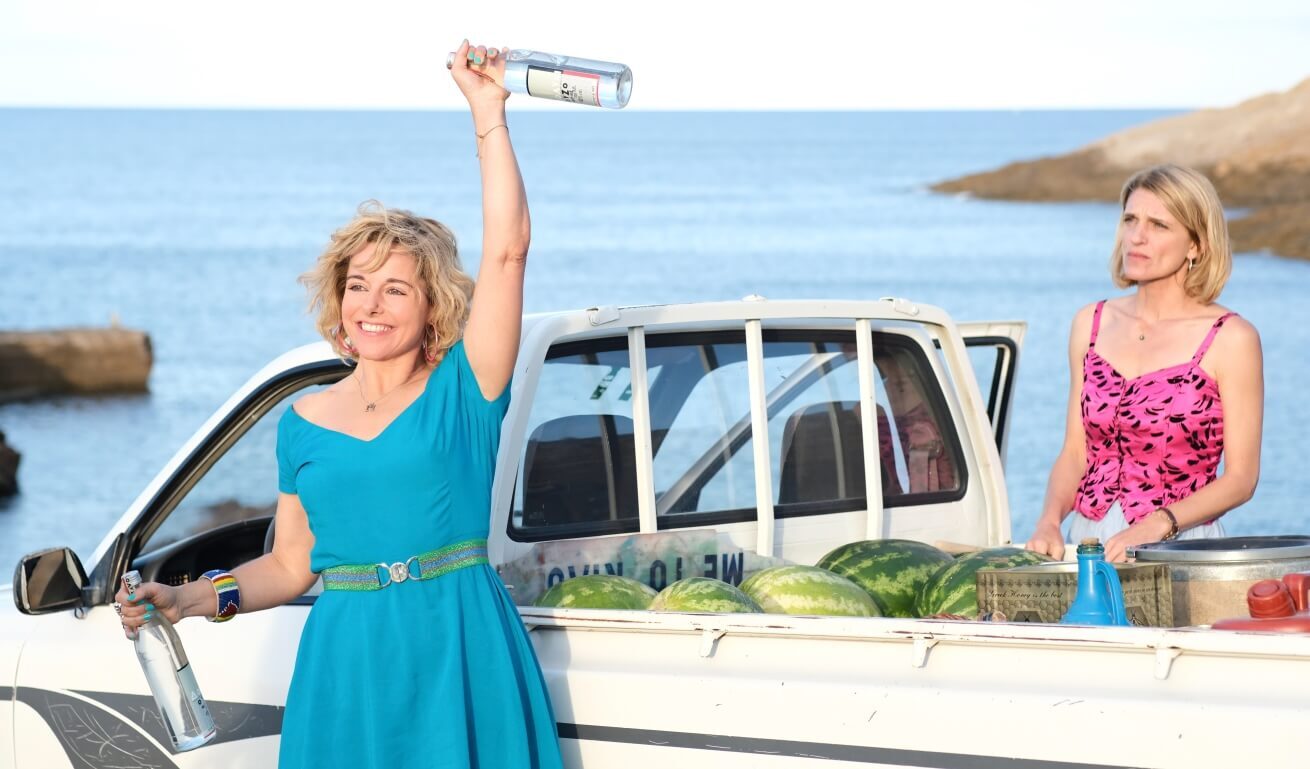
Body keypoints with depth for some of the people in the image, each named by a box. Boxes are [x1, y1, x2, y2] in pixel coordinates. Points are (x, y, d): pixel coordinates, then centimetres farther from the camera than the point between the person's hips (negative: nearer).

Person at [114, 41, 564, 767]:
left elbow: (506, 249, -9)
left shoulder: (462, 391, 1)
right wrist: (189, 600, -1)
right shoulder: (305, 423, 10)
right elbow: (290, 564, 14)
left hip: (460, 655, -2)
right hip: (346, 663, 3)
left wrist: (488, 116, -12)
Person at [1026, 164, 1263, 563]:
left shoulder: (1230, 339, -2)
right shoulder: (1091, 323, 13)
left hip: (1180, 546, -4)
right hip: (1090, 543, 4)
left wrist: (1157, 525, -16)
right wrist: (1050, 520, -3)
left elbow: (1241, 477, -3)